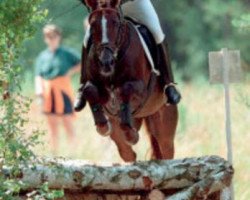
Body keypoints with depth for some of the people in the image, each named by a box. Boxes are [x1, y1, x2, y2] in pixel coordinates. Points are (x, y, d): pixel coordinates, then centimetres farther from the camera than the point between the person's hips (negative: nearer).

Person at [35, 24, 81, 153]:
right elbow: (38, 76, 5)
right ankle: (54, 153, 9)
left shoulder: (66, 53, 3)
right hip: (48, 93, 3)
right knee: (52, 127, 6)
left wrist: (71, 71, -6)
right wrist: (39, 89, -12)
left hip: (63, 92, -3)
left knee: (68, 124, -6)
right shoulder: (42, 56, 11)